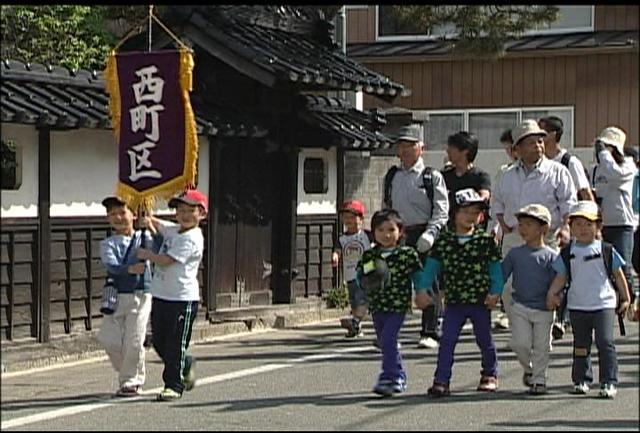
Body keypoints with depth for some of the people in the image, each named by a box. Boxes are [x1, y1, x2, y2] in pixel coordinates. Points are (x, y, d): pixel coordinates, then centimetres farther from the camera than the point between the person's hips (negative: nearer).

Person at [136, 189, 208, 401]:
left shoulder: (192, 239, -14)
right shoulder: (172, 229, 11)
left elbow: (166, 260, -18)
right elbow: (154, 223, 28)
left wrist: (147, 254, -2)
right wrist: (147, 220, 4)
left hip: (183, 298, -8)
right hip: (161, 295, 8)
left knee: (175, 344, -3)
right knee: (159, 342, 14)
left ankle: (174, 385, 4)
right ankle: (186, 365, 35)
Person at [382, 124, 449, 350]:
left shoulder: (432, 177, 0)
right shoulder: (391, 177, 13)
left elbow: (441, 211, -6)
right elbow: (385, 209, 18)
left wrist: (430, 234, -18)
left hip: (423, 236, -4)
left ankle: (429, 333, 4)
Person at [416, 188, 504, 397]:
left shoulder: (485, 240, -4)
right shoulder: (444, 241, -1)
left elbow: (495, 268, 1)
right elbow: (431, 266, 4)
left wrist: (495, 292, -7)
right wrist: (423, 289, -4)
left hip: (481, 301, -1)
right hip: (454, 301, 1)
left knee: (484, 339, 13)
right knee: (447, 340, -4)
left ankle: (490, 374, 31)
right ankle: (441, 380, -3)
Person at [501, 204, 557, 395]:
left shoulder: (550, 256, -4)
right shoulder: (515, 254, 5)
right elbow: (501, 275, 7)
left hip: (543, 309, -2)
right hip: (520, 307, 2)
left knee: (541, 346, 3)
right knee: (520, 343, -6)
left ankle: (539, 379, 17)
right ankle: (529, 369, 21)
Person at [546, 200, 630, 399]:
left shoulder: (605, 250, -1)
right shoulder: (568, 253, 3)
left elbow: (618, 275, 7)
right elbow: (561, 276, 6)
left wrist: (625, 298, 9)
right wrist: (552, 293, -9)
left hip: (604, 304, -2)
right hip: (577, 306, 2)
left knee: (605, 342, -11)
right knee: (581, 344, 11)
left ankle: (609, 382, -7)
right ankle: (581, 379, 21)